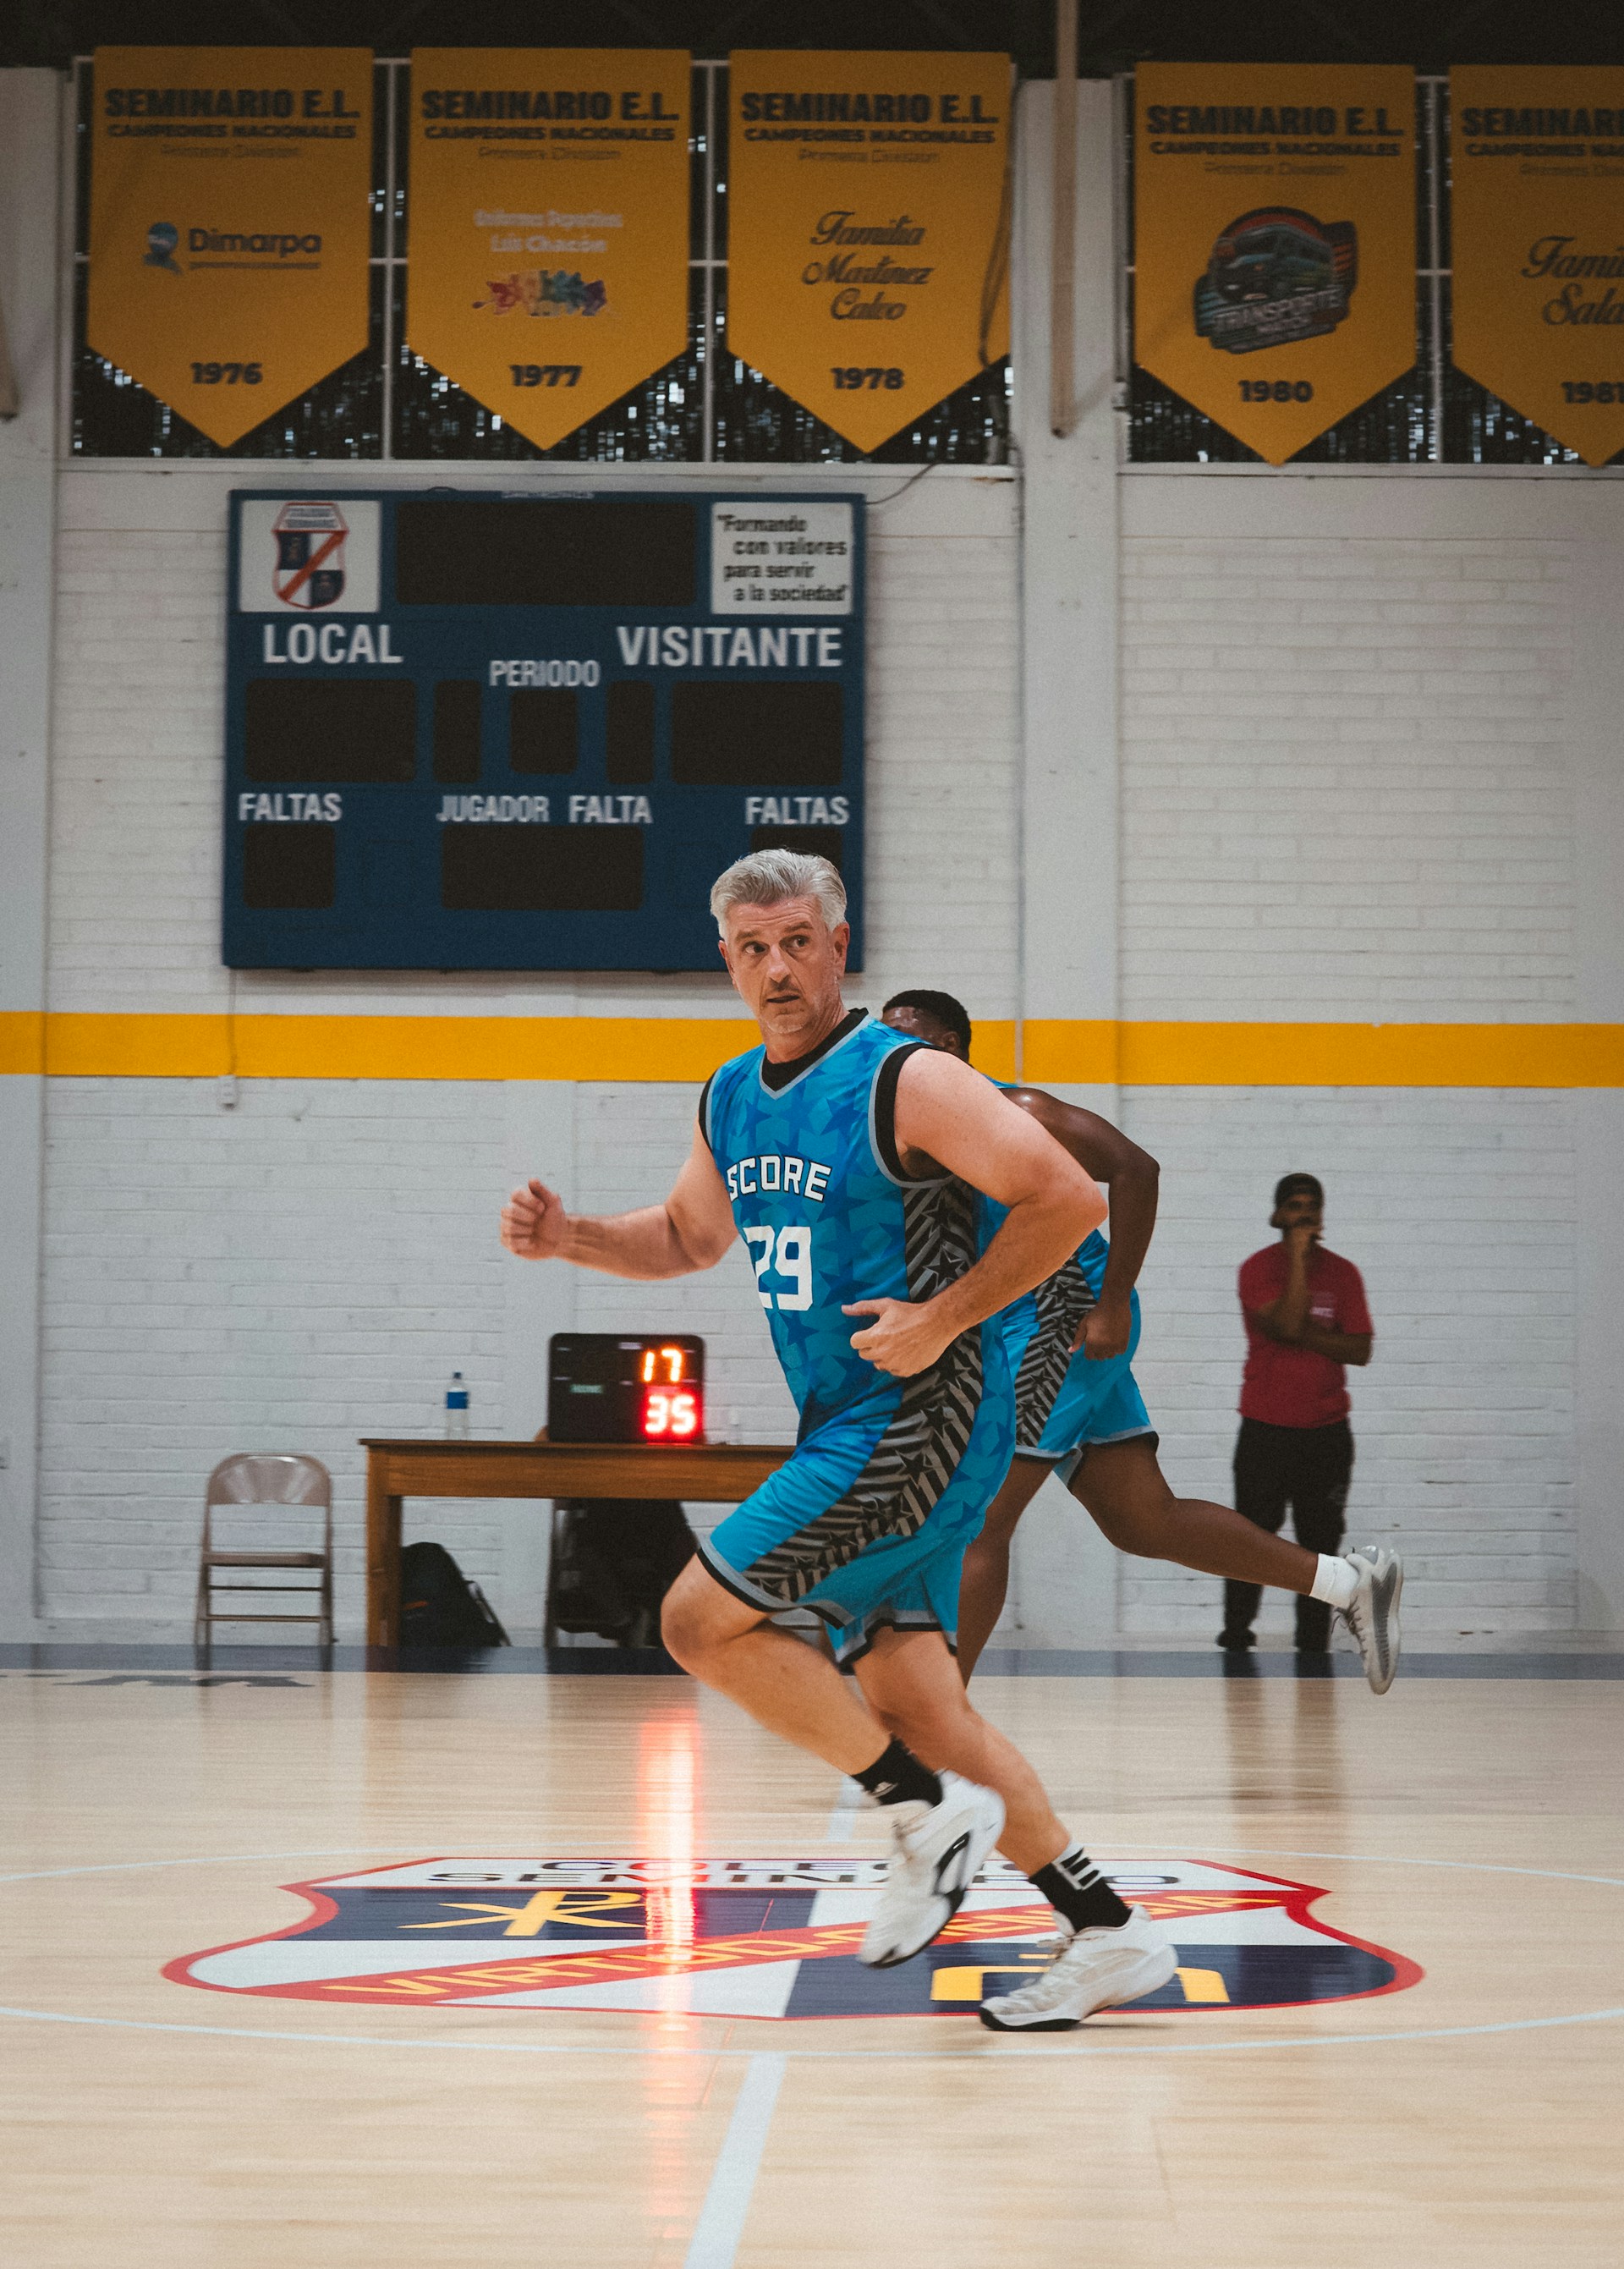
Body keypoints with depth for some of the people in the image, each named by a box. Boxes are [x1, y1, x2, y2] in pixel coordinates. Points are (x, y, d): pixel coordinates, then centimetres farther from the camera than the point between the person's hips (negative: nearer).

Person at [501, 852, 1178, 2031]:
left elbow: (1070, 1199, -18)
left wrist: (943, 1319, -19)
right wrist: (571, 1237, 11)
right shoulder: (732, 1101, 11)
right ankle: (1111, 1934, 10)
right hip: (850, 1427, 9)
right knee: (911, 1700, 5)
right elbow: (691, 1234, 28)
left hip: (921, 1416, -9)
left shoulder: (907, 1081, -14)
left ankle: (933, 1811, -1)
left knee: (702, 1618, -11)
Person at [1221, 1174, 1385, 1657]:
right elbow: (1286, 1325, -19)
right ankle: (1236, 1637, 8)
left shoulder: (1342, 1273, 7)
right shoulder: (1258, 1268, -3)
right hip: (1266, 1429, -3)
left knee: (1320, 1541, 3)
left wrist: (1307, 1337, -13)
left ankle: (1314, 1646, 7)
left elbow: (1360, 1349, 1)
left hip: (1327, 1430, 3)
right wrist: (1297, 1257, -16)